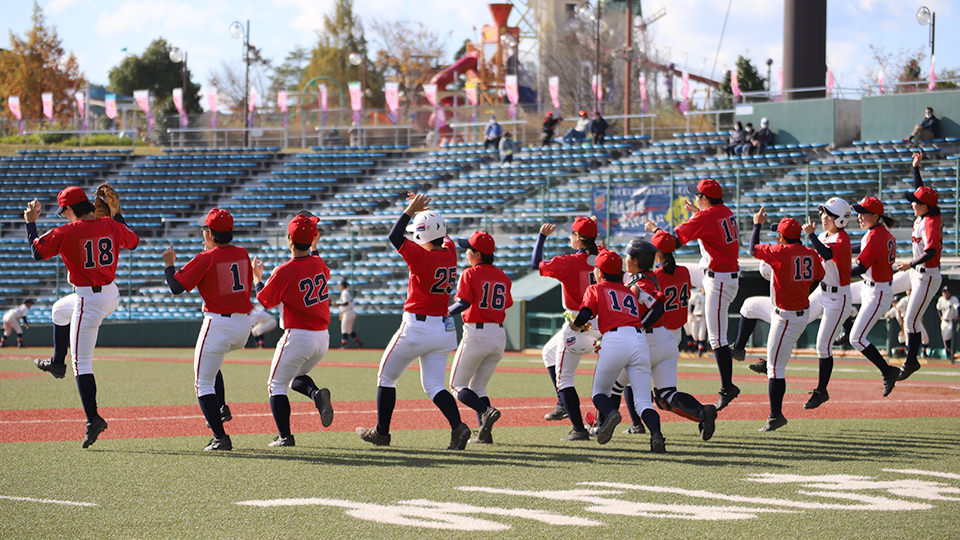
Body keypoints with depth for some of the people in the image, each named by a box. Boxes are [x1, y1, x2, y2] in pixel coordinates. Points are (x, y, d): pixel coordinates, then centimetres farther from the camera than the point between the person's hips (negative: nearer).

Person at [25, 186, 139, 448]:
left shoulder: (65, 233, -14)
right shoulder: (110, 225, 1)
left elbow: (36, 252, -4)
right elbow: (133, 240, 19)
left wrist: (31, 222, 9)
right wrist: (117, 215, 29)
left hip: (88, 300, -7)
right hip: (112, 296, 7)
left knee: (81, 362, -5)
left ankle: (92, 418, -15)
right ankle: (57, 363, 45)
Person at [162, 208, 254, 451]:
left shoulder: (205, 259, -11)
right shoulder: (242, 254, 7)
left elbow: (176, 287, -12)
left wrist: (169, 264, 8)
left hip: (218, 323, -7)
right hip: (244, 324, 7)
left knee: (203, 383, 0)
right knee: (211, 360, 34)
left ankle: (220, 438, -8)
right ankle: (221, 408, 21)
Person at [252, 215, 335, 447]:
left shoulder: (284, 272, -16)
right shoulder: (319, 264, 2)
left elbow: (265, 301, -3)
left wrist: (257, 277, 12)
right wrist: (314, 247, 31)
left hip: (298, 336, -6)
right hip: (323, 339, 6)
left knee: (277, 384, 8)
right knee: (297, 378, 27)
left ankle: (285, 436, 0)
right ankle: (317, 394, -6)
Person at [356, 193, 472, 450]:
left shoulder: (422, 257, -19)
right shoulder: (449, 253, 2)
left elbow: (394, 237, -21)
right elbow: (442, 235, 23)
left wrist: (411, 210, -18)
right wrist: (424, 210, 19)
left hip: (417, 327, -7)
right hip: (445, 330, 7)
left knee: (386, 376, 12)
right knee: (434, 385, 7)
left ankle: (381, 432, 18)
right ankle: (458, 426, -16)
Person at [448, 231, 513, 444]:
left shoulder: (470, 274, -8)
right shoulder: (502, 277, 10)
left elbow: (463, 304, -18)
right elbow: (505, 304, 11)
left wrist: (447, 313, 0)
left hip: (476, 333, -6)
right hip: (499, 335, 6)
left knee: (458, 385, 6)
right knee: (478, 387, 16)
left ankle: (486, 411, -19)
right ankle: (485, 434, 1)